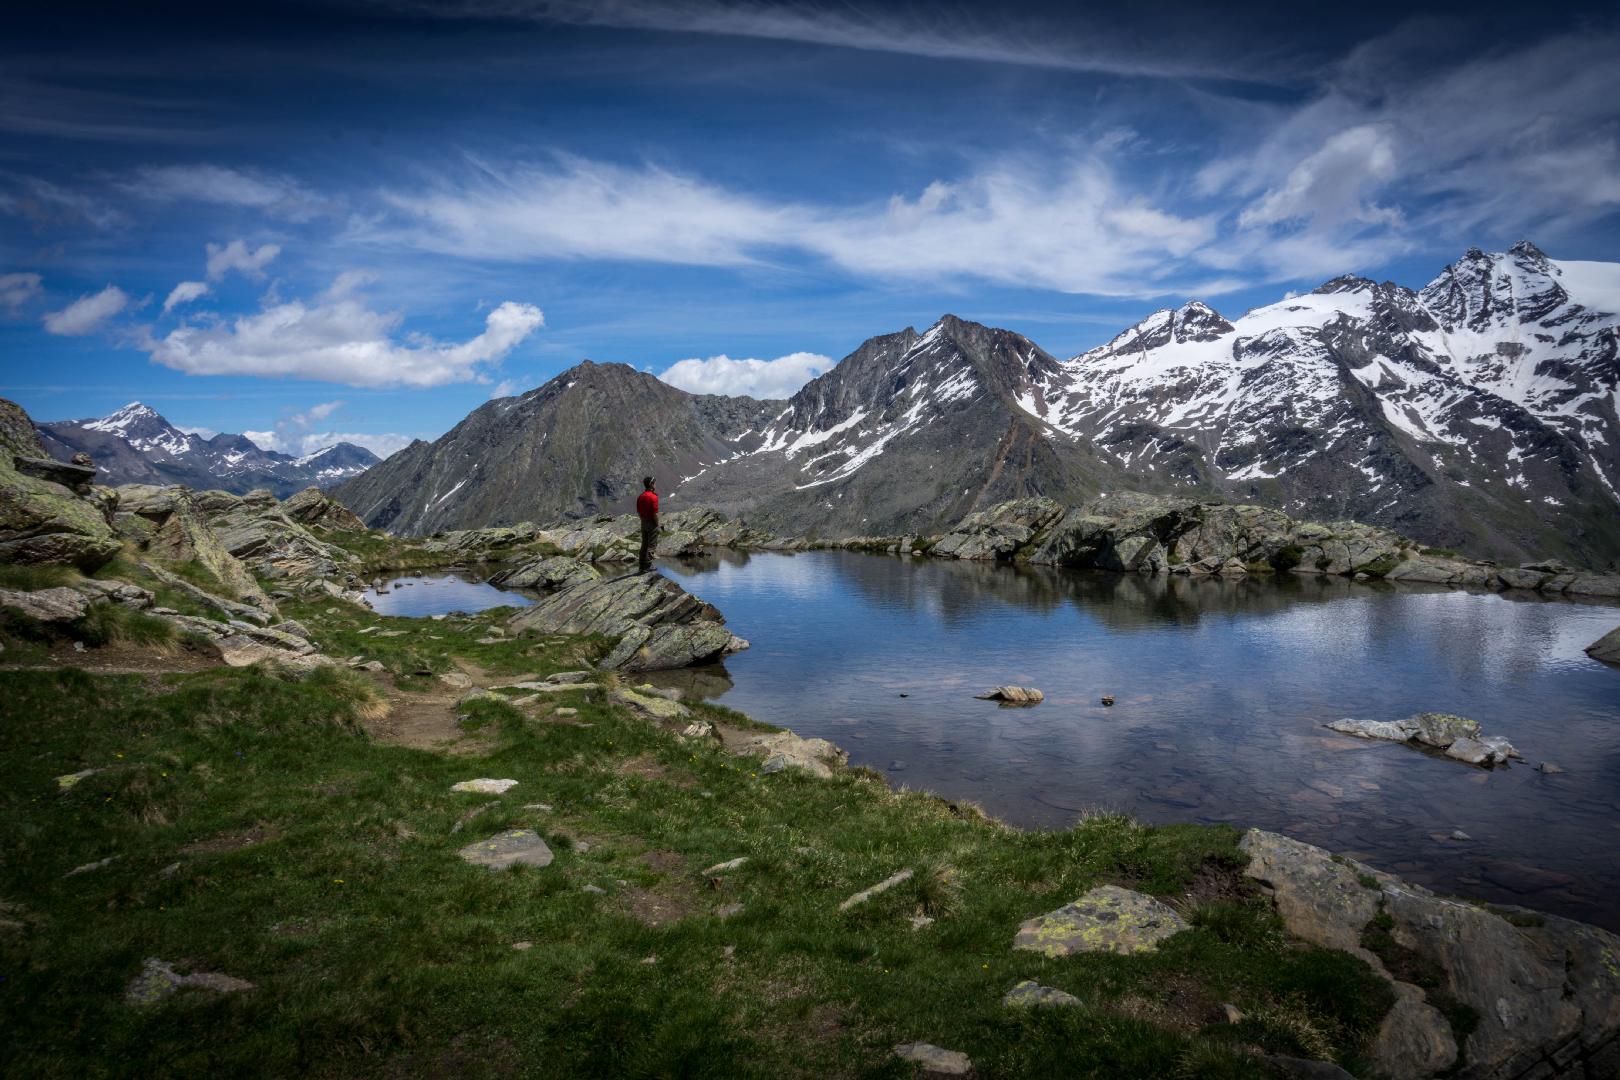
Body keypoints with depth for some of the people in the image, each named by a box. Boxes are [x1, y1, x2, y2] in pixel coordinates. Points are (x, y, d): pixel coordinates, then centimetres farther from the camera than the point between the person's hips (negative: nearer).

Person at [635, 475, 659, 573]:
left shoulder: (640, 496, 6)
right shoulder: (653, 497, -16)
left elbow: (638, 512, 10)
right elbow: (655, 513, -19)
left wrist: (643, 520, 17)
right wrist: (657, 525, -11)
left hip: (643, 522, 7)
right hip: (652, 523, -7)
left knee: (644, 544, 13)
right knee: (651, 545, -1)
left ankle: (642, 566, 15)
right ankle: (647, 565, -4)